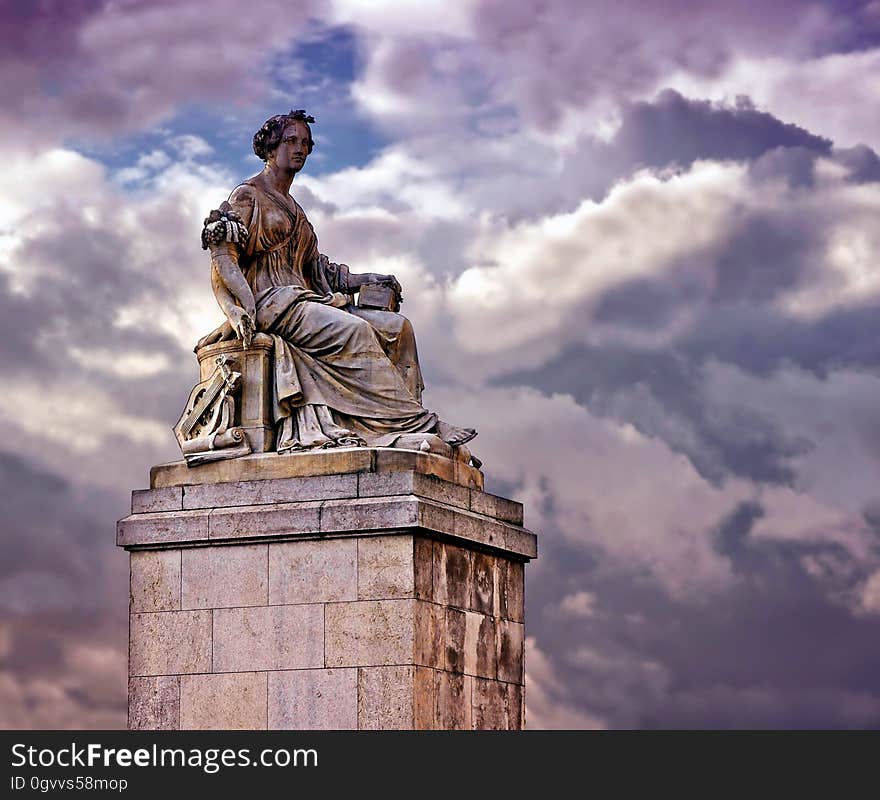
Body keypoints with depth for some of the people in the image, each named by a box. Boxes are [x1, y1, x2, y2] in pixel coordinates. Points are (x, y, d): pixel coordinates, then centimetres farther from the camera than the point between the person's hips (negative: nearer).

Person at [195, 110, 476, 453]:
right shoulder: (247, 195, 6)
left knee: (396, 326, -10)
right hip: (272, 300, -8)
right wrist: (243, 306, -23)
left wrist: (367, 279, 16)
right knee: (354, 330, -31)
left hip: (302, 301, 8)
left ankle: (408, 423, -25)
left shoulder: (293, 209, 30)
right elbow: (222, 255, -7)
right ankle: (415, 422, -33)